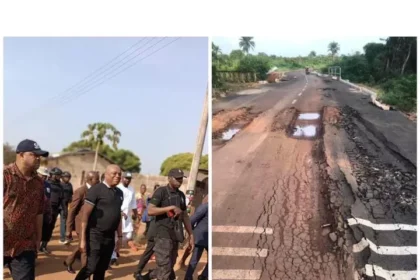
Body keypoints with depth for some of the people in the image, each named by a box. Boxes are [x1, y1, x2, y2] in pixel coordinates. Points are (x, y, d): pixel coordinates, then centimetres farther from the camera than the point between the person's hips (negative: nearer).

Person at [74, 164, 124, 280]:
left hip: (110, 236, 6)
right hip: (95, 235, -6)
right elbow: (85, 214, -12)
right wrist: (83, 239, -14)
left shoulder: (119, 193, 9)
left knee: (102, 268, 13)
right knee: (91, 267, -5)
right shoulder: (96, 190, -11)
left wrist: (120, 236, 16)